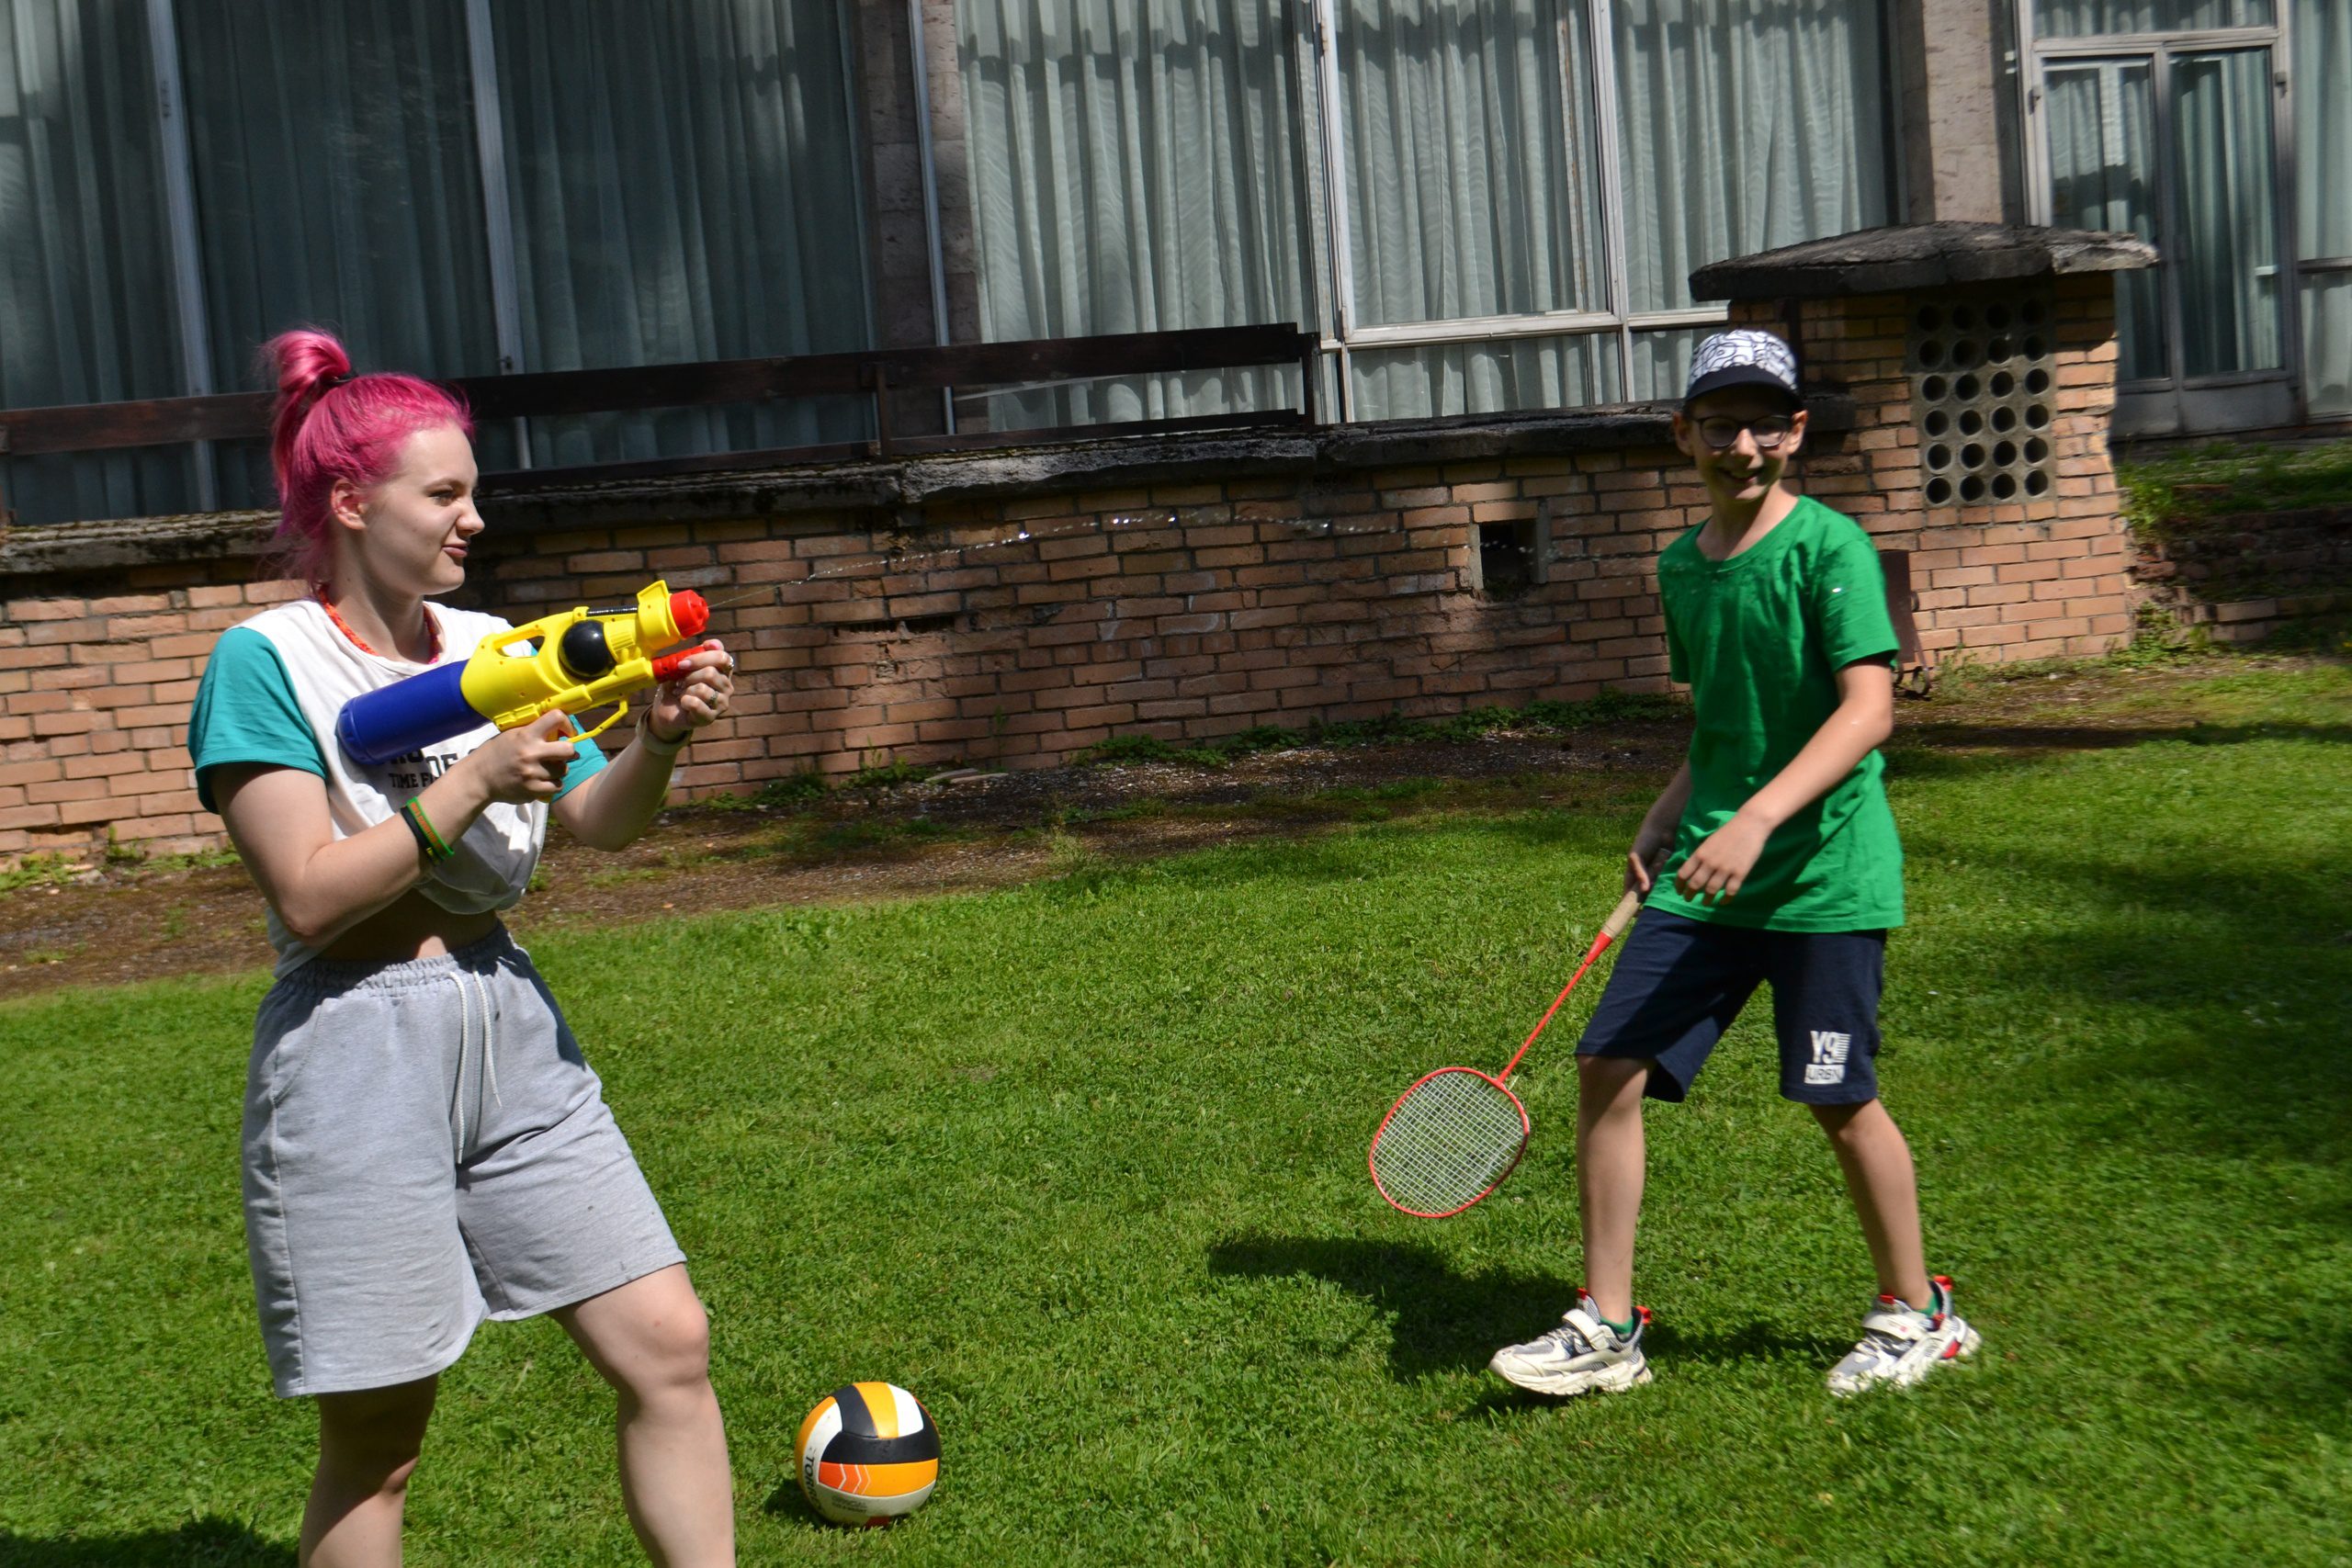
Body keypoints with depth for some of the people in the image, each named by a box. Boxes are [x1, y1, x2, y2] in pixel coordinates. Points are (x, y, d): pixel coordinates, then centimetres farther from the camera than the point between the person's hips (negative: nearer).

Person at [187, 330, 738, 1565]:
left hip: (511, 1029, 5)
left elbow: (602, 825, 7)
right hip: (355, 1051, -5)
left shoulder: (489, 649, 9)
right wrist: (474, 785, -20)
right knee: (375, 1443, 6)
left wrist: (658, 737, -12)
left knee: (667, 1344, 1)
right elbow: (309, 897, -16)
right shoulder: (266, 660, -8)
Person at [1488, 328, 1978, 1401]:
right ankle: (1606, 1328, 11)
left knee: (1838, 1098, 1)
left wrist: (1758, 818, -31)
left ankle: (1916, 1313, 26)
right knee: (1607, 1067, -1)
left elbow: (1868, 709, -20)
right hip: (1705, 871, 6)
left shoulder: (1829, 547, -9)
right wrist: (1663, 824, 11)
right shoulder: (1681, 567, 12)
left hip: (1822, 870, -6)